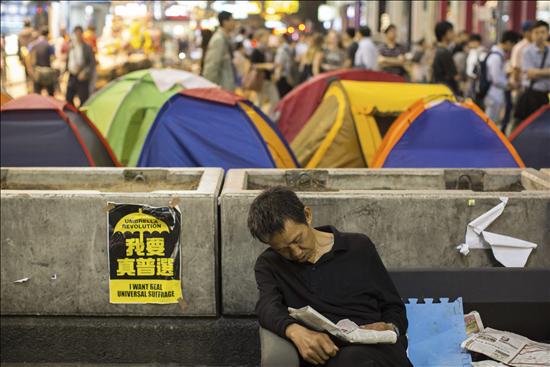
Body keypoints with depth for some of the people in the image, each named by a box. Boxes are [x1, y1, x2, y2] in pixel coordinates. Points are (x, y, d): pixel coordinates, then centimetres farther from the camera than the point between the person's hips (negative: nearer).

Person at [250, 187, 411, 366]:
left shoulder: (359, 247, 17)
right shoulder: (268, 265, 16)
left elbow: (394, 307, 21)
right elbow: (268, 307, -5)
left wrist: (391, 329, -4)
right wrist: (296, 331, -28)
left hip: (376, 348, 0)